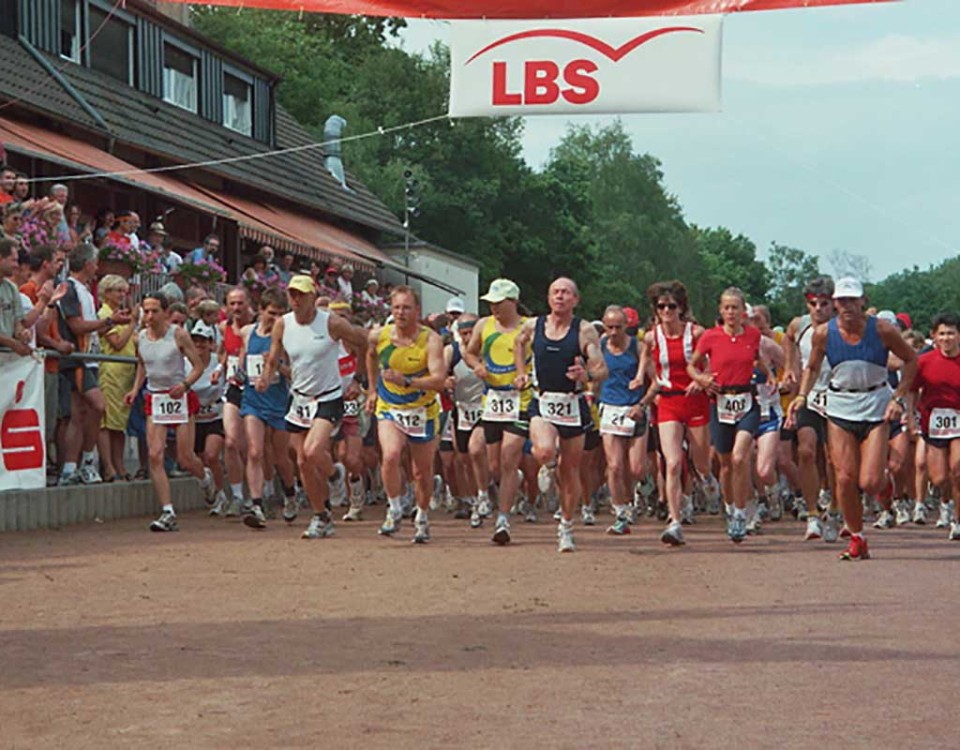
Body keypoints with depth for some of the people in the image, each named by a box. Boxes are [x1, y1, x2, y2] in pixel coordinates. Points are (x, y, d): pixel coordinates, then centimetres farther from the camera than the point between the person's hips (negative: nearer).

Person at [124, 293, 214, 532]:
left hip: (180, 398, -3)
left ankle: (205, 477, 38)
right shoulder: (140, 338, 4)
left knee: (185, 459, 0)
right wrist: (135, 389, 9)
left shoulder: (178, 335, -8)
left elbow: (198, 366, -5)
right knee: (155, 456, -12)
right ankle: (168, 513, -11)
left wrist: (184, 384, -22)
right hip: (154, 399, 3)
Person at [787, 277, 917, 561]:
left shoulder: (882, 330, -10)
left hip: (876, 407, -2)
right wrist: (802, 395, -6)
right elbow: (812, 368, 12)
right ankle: (857, 539, 10)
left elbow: (911, 359, 2)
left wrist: (898, 398, -6)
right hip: (840, 407, 2)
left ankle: (882, 472, 28)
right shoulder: (824, 333, -5)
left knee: (870, 483, -11)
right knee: (845, 479, -6)